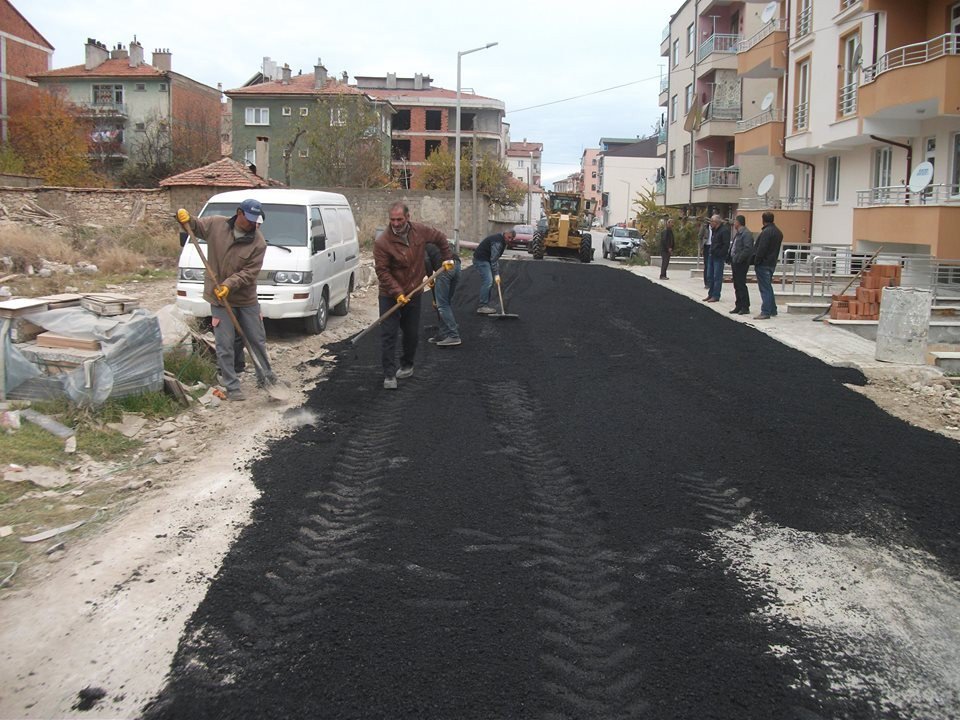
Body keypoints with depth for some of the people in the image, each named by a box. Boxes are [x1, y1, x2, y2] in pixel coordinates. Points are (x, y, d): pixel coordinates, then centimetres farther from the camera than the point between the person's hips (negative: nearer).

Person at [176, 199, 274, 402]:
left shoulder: (258, 242, -12)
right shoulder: (216, 224, -8)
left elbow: (249, 272, -15)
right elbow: (195, 227, 11)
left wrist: (229, 284, -27)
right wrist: (186, 219, -10)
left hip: (246, 298, 1)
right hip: (220, 299, -1)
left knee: (257, 339, 15)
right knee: (225, 345, -1)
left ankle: (266, 375, 34)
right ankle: (232, 387, 7)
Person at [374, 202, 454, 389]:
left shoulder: (420, 231, -6)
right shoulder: (382, 242, -19)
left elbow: (440, 238, 14)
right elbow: (382, 271, -19)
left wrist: (448, 258, 13)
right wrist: (397, 293, -25)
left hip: (413, 293, 4)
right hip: (390, 296, -4)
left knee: (412, 333, 13)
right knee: (388, 334, -7)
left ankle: (407, 366, 33)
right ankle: (389, 375, -4)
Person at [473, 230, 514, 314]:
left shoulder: (502, 241, 11)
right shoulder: (497, 241, -22)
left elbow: (495, 258, 19)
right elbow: (494, 259, -26)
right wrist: (496, 274, -27)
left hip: (486, 260, 11)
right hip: (481, 260, -11)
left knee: (489, 282, 10)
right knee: (488, 281, -17)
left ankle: (485, 304, 15)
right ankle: (482, 306, -18)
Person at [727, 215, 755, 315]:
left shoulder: (746, 234, -14)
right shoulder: (737, 234, 18)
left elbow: (748, 249, -22)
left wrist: (738, 259, -22)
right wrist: (731, 259, 11)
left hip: (741, 264, -10)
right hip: (735, 263, 10)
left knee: (741, 285, -6)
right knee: (737, 285, 12)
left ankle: (745, 308, -1)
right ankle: (739, 306, 19)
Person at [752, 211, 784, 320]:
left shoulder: (766, 232, -18)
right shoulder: (778, 232, 13)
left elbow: (761, 249, -21)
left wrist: (756, 262, -15)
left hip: (763, 264, -9)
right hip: (772, 263, 9)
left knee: (765, 288, -7)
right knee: (768, 287, 18)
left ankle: (765, 312, -7)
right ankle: (773, 310, 23)